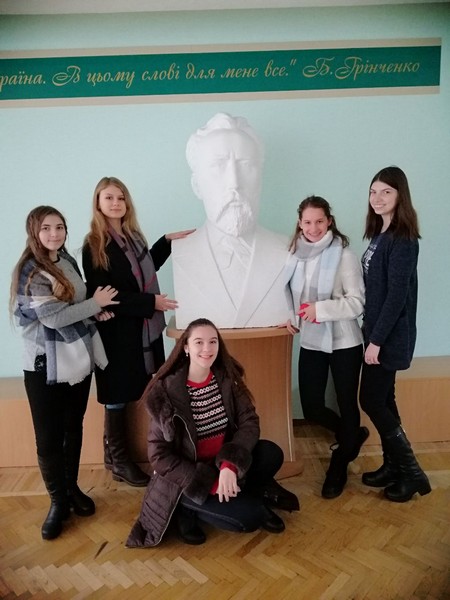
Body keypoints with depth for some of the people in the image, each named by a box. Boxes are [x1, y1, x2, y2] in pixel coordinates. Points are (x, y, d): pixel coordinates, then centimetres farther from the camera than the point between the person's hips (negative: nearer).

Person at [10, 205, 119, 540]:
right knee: (49, 437, 4)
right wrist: (96, 303, -12)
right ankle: (59, 502, 24)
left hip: (79, 357, 6)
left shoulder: (68, 260, 5)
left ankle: (72, 488, 35)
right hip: (46, 365, -6)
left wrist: (96, 310, -1)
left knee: (74, 428, 17)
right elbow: (55, 317, -22)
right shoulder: (29, 271, -14)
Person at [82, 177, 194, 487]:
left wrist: (166, 241, 15)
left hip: (146, 328, 7)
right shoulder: (93, 246, -12)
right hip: (118, 332, -7)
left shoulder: (133, 236, 8)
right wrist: (151, 302, -20)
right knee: (118, 395, 6)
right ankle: (119, 460, 23)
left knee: (147, 392, 11)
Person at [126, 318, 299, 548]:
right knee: (249, 516, -20)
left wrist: (230, 464, -28)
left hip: (222, 462, 4)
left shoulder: (227, 378, -6)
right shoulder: (166, 391, -18)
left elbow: (249, 421, -11)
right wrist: (210, 483, -21)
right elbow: (159, 455, -16)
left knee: (272, 454, -21)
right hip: (186, 478, -4)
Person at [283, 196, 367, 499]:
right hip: (310, 343, 5)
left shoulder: (344, 255, -13)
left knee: (347, 404, 11)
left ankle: (339, 465, 35)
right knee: (312, 408, 8)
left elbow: (357, 302, -14)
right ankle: (352, 435, 40)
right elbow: (288, 293, 13)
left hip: (344, 343, -4)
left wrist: (321, 308, -24)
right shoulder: (295, 255, 1)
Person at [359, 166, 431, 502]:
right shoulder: (380, 235, 11)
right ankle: (393, 465, 28)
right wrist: (372, 335, 11)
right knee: (383, 399, 14)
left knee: (371, 401, -2)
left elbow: (397, 295, -20)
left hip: (390, 336, -9)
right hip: (377, 332, 9)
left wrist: (377, 340, -19)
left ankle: (413, 472, 13)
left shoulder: (402, 239, -15)